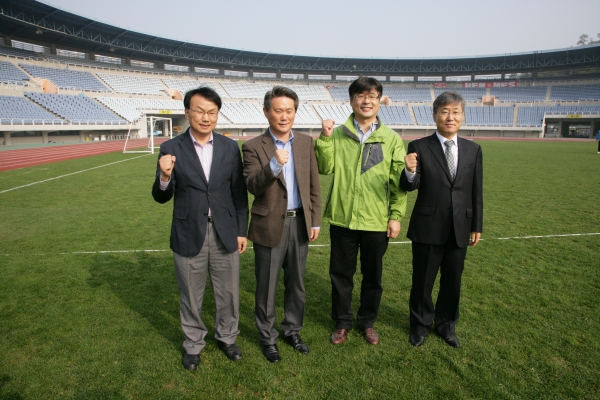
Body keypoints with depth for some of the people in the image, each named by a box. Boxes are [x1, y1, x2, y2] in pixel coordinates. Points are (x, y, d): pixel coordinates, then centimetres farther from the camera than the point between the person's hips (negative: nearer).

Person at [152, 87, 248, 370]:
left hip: (225, 234, 2)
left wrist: (242, 231, 2)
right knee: (191, 297, 16)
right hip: (188, 236, -1)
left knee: (228, 293, 16)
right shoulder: (171, 149, -6)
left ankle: (226, 337, 41)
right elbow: (162, 197, -5)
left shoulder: (230, 147, -1)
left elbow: (239, 193, 3)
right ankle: (193, 344, 40)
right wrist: (164, 176, -26)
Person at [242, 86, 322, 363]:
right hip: (269, 225, -3)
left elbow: (314, 185, 7)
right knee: (267, 287, 10)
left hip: (300, 223, 4)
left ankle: (292, 330, 39)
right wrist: (275, 165, -35)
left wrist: (315, 221, 4)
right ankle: (267, 337, 31)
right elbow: (252, 186, -19)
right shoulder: (253, 147, -8)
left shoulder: (306, 143, 4)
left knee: (296, 284, 17)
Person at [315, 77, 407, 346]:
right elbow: (325, 168, -8)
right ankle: (342, 322, 32)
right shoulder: (337, 134, 1)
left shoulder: (391, 139, 1)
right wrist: (324, 138, -18)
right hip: (342, 218, 0)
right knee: (340, 274, 12)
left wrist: (396, 215, -2)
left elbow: (398, 181, 2)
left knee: (373, 276, 14)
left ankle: (367, 321, 36)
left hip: (377, 222, 0)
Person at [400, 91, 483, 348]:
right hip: (428, 227, -3)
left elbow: (476, 191, 7)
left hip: (460, 228, 3)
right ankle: (421, 325, 34)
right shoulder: (419, 147, -7)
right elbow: (409, 186, -15)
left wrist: (477, 226, 7)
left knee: (452, 282, 17)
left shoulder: (473, 150, 4)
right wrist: (410, 171, -37)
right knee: (422, 281, 11)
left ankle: (446, 324, 40)